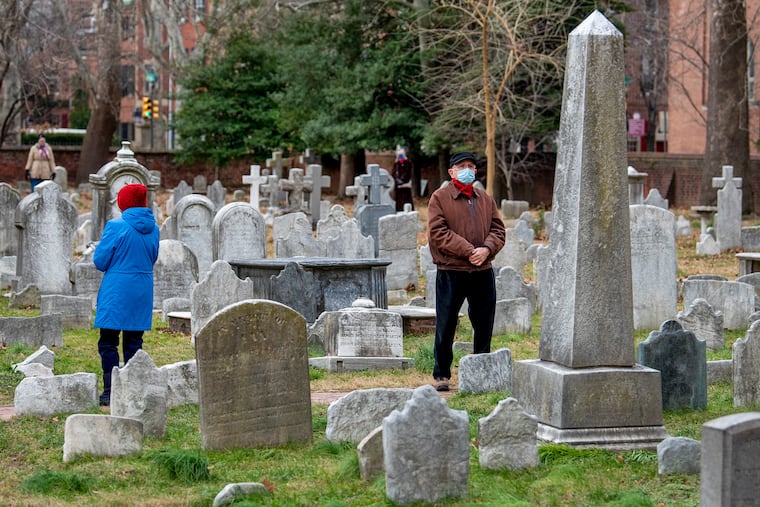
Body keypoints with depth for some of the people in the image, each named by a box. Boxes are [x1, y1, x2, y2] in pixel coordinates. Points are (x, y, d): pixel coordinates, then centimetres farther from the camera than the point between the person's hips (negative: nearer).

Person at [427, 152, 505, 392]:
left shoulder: (486, 199, 14)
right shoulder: (440, 198, 0)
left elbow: (498, 229, 9)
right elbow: (438, 232, -11)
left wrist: (487, 249, -12)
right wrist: (468, 251, -17)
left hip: (483, 272, 4)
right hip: (450, 271, -4)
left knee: (484, 325, 9)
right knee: (445, 326, 1)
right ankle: (441, 374, 10)